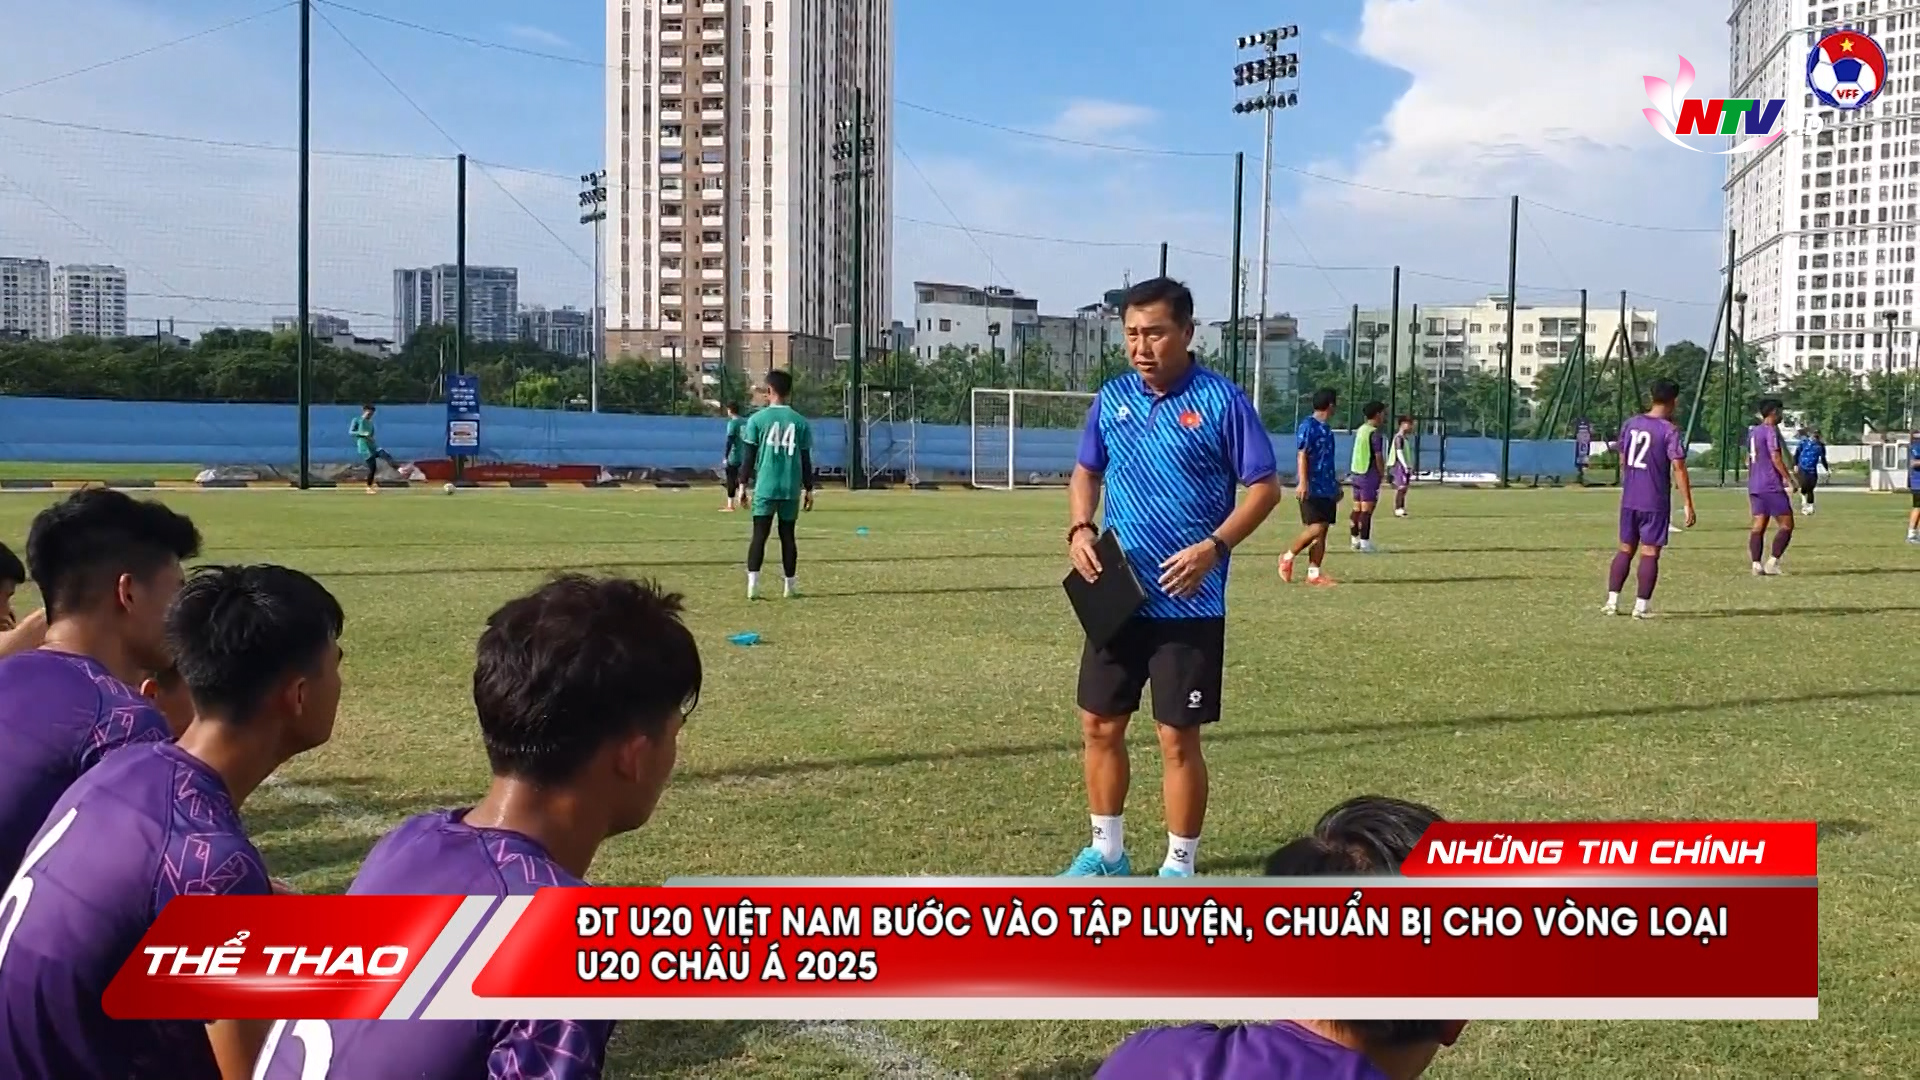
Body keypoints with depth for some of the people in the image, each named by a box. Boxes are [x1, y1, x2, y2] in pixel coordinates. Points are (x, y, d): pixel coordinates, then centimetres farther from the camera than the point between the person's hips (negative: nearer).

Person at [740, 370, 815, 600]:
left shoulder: (757, 419, -2)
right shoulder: (800, 422, 4)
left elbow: (748, 456, -2)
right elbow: (806, 460, 6)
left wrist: (743, 485, 4)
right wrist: (808, 489, 12)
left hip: (765, 488, -2)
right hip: (791, 489, 2)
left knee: (759, 535, -1)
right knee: (787, 535, 11)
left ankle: (753, 582, -14)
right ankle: (790, 585, 14)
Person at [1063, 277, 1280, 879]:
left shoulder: (1220, 400, -9)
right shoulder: (1112, 398, 6)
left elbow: (1265, 486, -7)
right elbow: (1086, 473, 18)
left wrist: (1214, 547, -20)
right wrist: (1080, 530, -1)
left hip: (1189, 603, -5)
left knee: (1178, 739, 1)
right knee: (1099, 726, 11)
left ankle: (1179, 867, 17)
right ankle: (1106, 852, 28)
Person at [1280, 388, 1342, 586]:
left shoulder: (1326, 429, 17)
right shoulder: (1308, 426, -9)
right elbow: (1302, 455, -15)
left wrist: (1335, 485, 29)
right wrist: (1303, 482, -23)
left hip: (1326, 488, 9)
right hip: (1312, 488, -9)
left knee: (1323, 530, 3)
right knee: (1316, 527, -13)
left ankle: (1313, 573, 4)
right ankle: (1288, 556, 6)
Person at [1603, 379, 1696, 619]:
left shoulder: (1630, 425, 6)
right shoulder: (1669, 431, -11)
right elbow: (1679, 468, -15)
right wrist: (1688, 504, -13)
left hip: (1629, 500, 5)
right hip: (1655, 502, -5)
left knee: (1625, 549, 13)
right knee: (1650, 552, 1)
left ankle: (1612, 601, 11)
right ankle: (1641, 606, 2)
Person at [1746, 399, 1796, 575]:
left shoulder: (1752, 431, 16)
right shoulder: (1771, 431, -10)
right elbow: (1776, 458, -17)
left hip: (1755, 486, 8)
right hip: (1772, 486, -8)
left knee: (1758, 525, 5)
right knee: (1786, 524, -3)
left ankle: (1756, 564, -1)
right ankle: (1772, 561, -12)